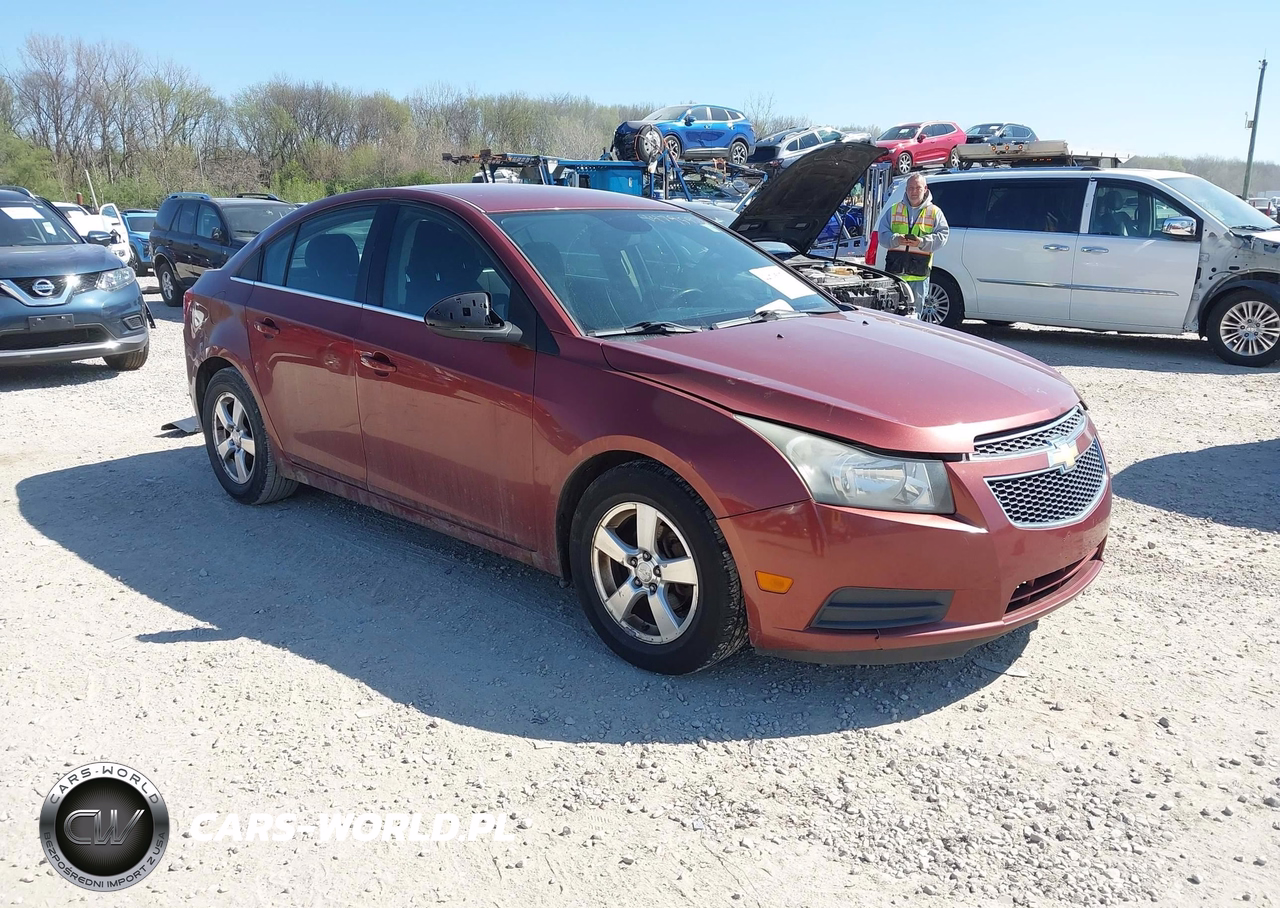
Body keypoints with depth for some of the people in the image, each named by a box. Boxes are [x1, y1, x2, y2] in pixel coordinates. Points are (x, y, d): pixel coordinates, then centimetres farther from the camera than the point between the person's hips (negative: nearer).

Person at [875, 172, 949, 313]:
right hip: (894, 271, 1)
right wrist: (896, 239, -15)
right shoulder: (894, 210, 12)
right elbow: (881, 234, 6)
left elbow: (943, 235, 0)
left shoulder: (935, 212, 9)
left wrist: (922, 242, -17)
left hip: (919, 275, -1)